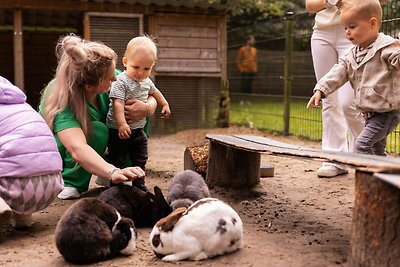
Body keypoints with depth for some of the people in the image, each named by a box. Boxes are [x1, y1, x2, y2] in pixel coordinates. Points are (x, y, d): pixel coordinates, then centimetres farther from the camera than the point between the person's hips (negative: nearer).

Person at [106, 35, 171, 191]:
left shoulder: (146, 81, 4)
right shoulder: (121, 82, -19)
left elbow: (155, 92, 27)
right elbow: (117, 103, -28)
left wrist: (165, 105, 27)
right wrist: (122, 123, -37)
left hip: (138, 130, 7)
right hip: (119, 130, -7)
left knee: (140, 161, 15)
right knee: (117, 161, 2)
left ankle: (139, 186, 29)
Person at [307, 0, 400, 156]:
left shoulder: (387, 47, -16)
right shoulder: (352, 55, 9)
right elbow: (338, 73, 5)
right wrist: (320, 90, -7)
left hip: (387, 112, -9)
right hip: (370, 113, 9)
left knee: (362, 144, -16)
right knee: (377, 149, 18)